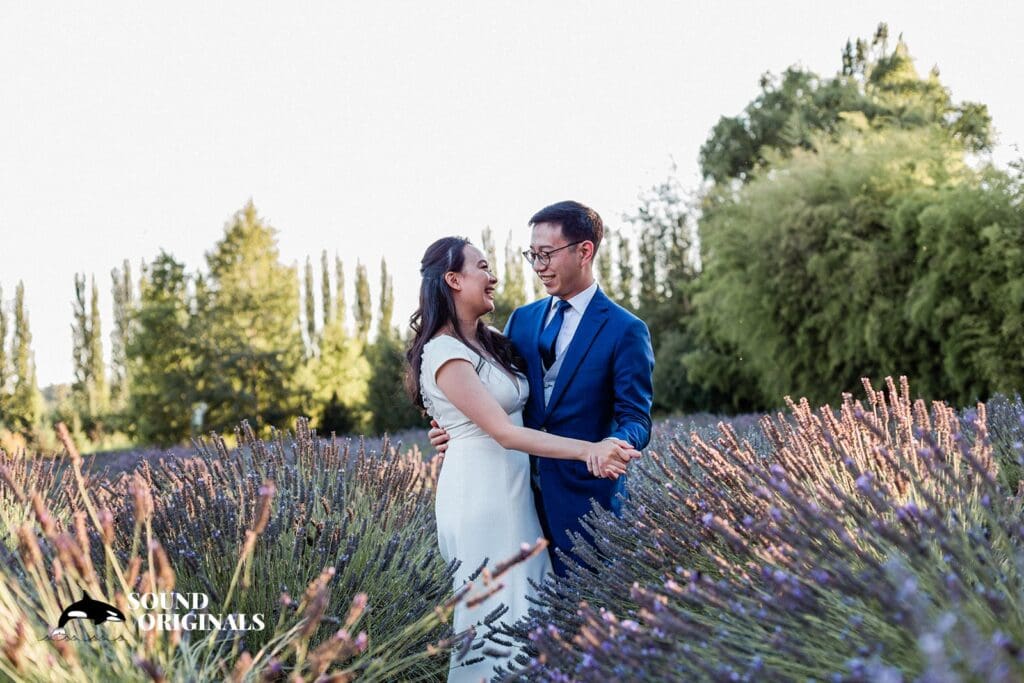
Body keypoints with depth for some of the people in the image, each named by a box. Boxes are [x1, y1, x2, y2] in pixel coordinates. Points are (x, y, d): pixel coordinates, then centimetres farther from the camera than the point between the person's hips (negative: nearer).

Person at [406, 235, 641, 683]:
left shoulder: (492, 341, 11)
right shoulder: (444, 353, -15)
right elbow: (503, 432, -19)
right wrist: (587, 449, -23)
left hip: (515, 488, 8)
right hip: (479, 491, -8)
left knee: (529, 604, 12)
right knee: (496, 613, 0)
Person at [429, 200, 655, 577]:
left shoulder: (626, 330, -5)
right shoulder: (522, 319, 12)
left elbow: (635, 418, -10)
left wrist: (616, 445, -32)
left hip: (584, 499, -5)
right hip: (521, 493, 5)